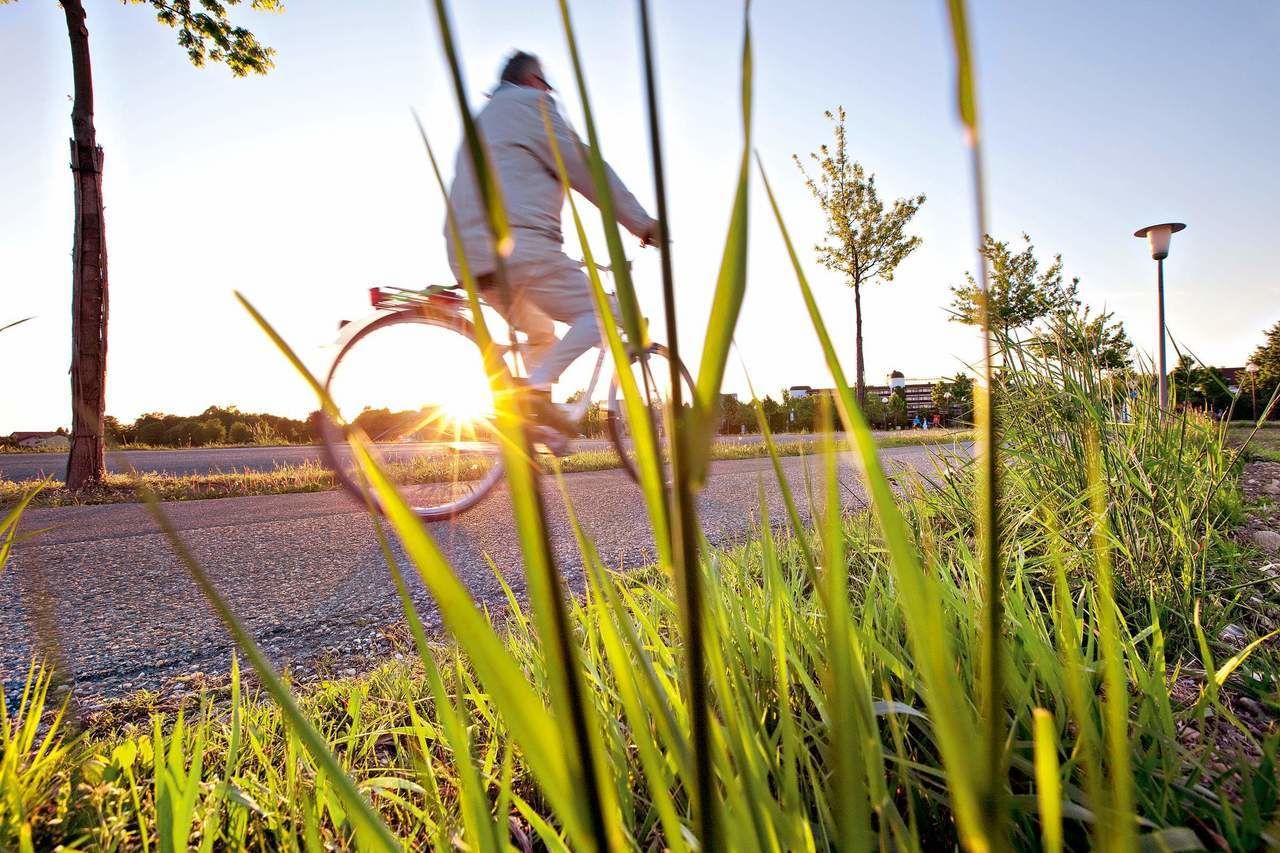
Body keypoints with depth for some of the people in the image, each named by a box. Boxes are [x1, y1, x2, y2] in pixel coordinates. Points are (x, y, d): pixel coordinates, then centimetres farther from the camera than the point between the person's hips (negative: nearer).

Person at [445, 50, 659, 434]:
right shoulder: (528, 103, 7)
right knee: (600, 314, -6)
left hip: (469, 252, 9)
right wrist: (641, 222, 2)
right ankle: (537, 387, -25)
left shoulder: (483, 118, 34)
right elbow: (585, 167, -1)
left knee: (542, 336, 20)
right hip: (518, 243, -9)